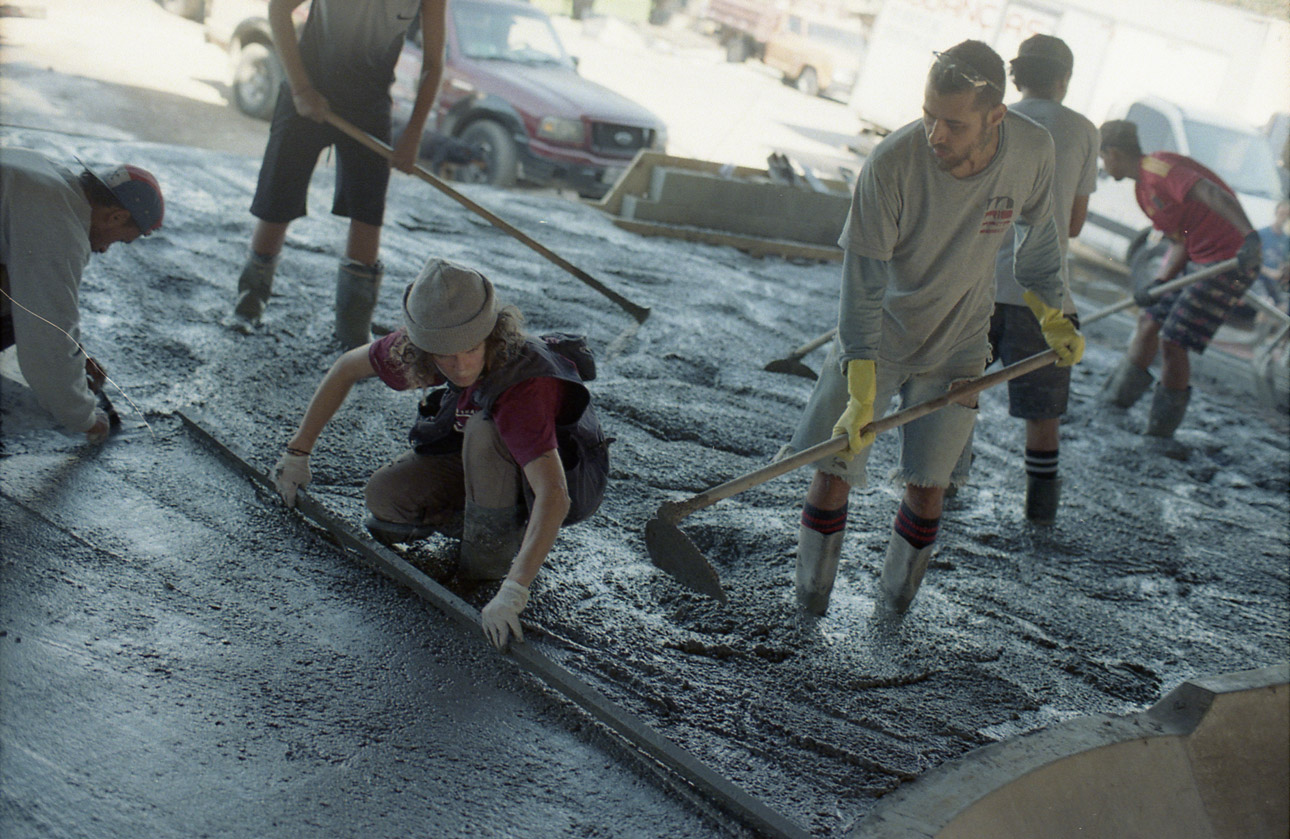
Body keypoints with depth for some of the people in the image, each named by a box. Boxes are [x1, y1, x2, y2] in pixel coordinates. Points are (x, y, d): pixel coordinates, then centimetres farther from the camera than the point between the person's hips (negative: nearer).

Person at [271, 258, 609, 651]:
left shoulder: (522, 389, -40)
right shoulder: (421, 344, -22)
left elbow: (555, 497, -48)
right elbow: (347, 368, -3)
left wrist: (513, 591, -54)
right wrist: (297, 452, 1)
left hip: (570, 476, -5)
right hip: (487, 458, 5)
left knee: (484, 427, -34)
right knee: (385, 496, -15)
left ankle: (494, 548, -14)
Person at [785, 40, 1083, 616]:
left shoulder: (1032, 151, -18)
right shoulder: (891, 165, -28)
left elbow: (1035, 235, 4)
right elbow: (862, 285, -24)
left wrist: (1051, 317, 14)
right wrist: (862, 395, -28)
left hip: (957, 349, 2)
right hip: (876, 338, -2)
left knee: (928, 487, 3)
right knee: (832, 473, -3)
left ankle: (897, 600, 27)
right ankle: (811, 598, 18)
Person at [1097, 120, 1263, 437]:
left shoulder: (1158, 167, -18)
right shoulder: (1143, 188, 14)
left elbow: (1211, 193, -33)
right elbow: (1180, 243, 10)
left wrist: (1249, 236, -46)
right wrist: (1158, 283, -6)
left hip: (1229, 259, -10)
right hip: (1196, 259, 10)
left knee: (1172, 342, -7)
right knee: (1149, 320, 20)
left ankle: (1161, 432, 9)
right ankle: (1118, 398, 38)